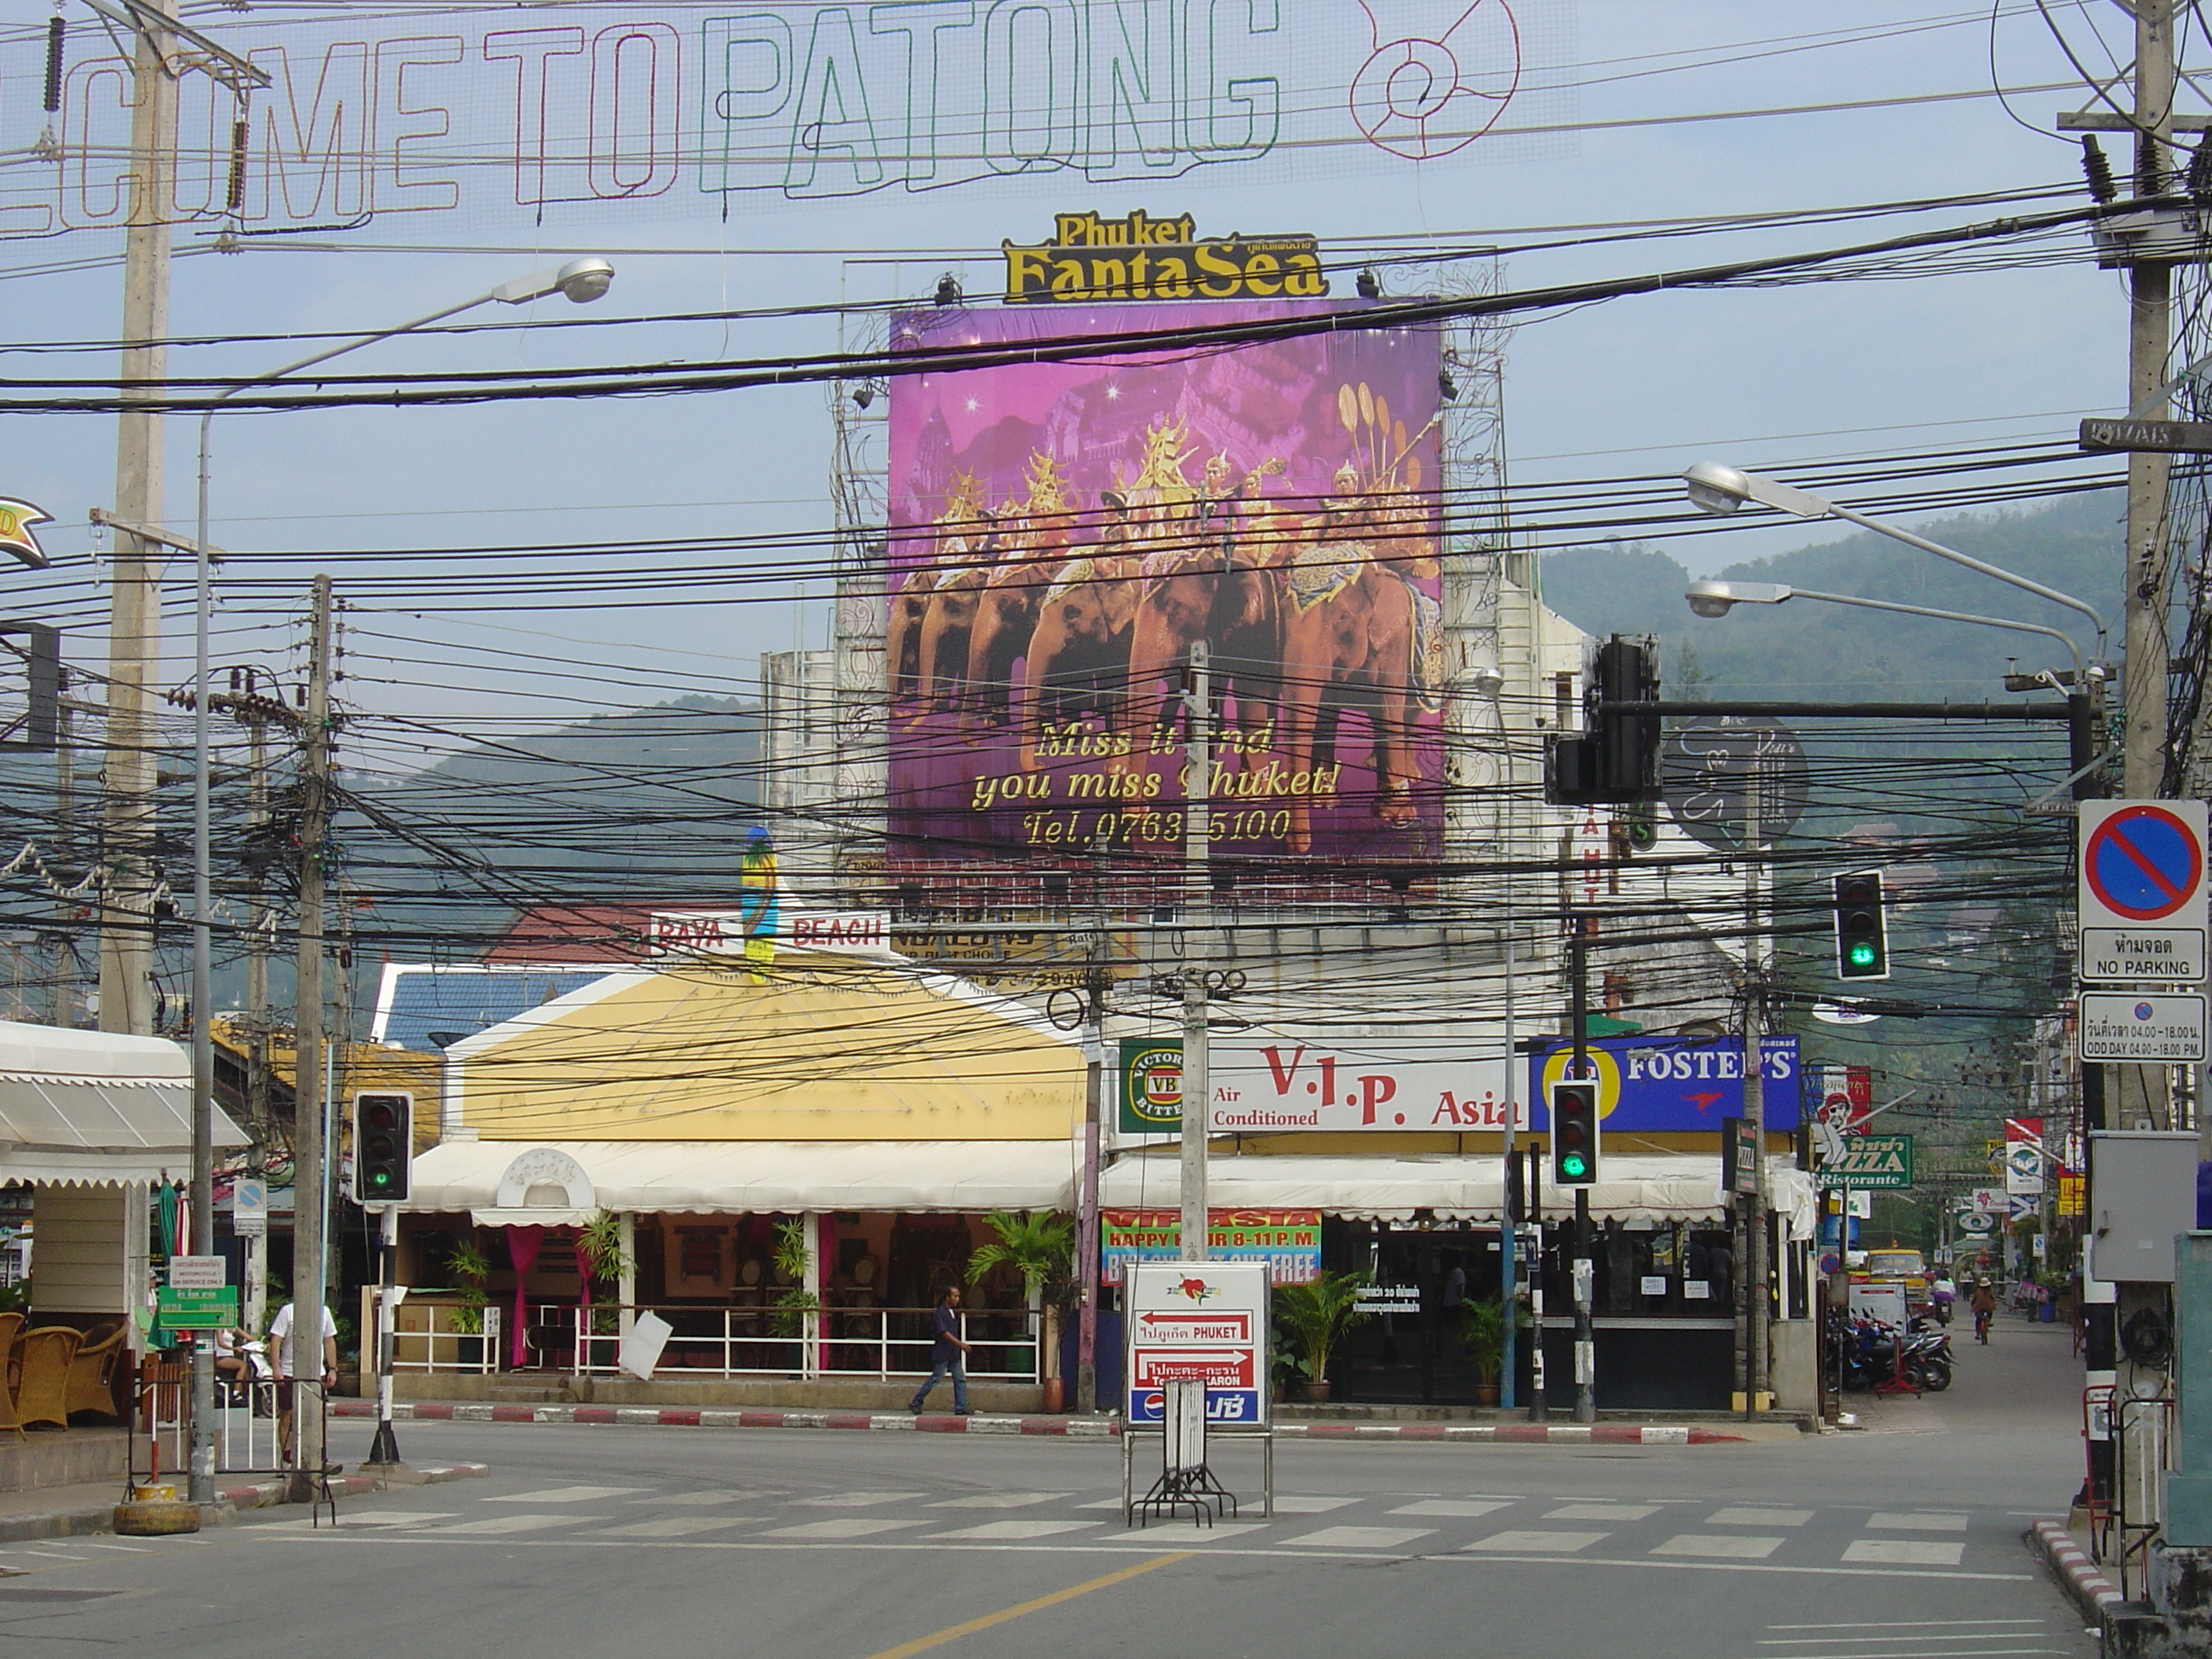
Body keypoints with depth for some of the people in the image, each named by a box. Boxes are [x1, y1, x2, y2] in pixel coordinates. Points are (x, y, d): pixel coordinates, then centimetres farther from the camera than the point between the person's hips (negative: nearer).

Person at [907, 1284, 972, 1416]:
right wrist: (960, 1344, -26)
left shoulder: (953, 1313, 13)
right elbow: (944, 1332, -21)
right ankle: (915, 1403, 8)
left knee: (960, 1379, 2)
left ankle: (960, 1408, 3)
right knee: (935, 1379, -3)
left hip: (953, 1354, 9)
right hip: (942, 1353, -9)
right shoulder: (940, 1313, -14)